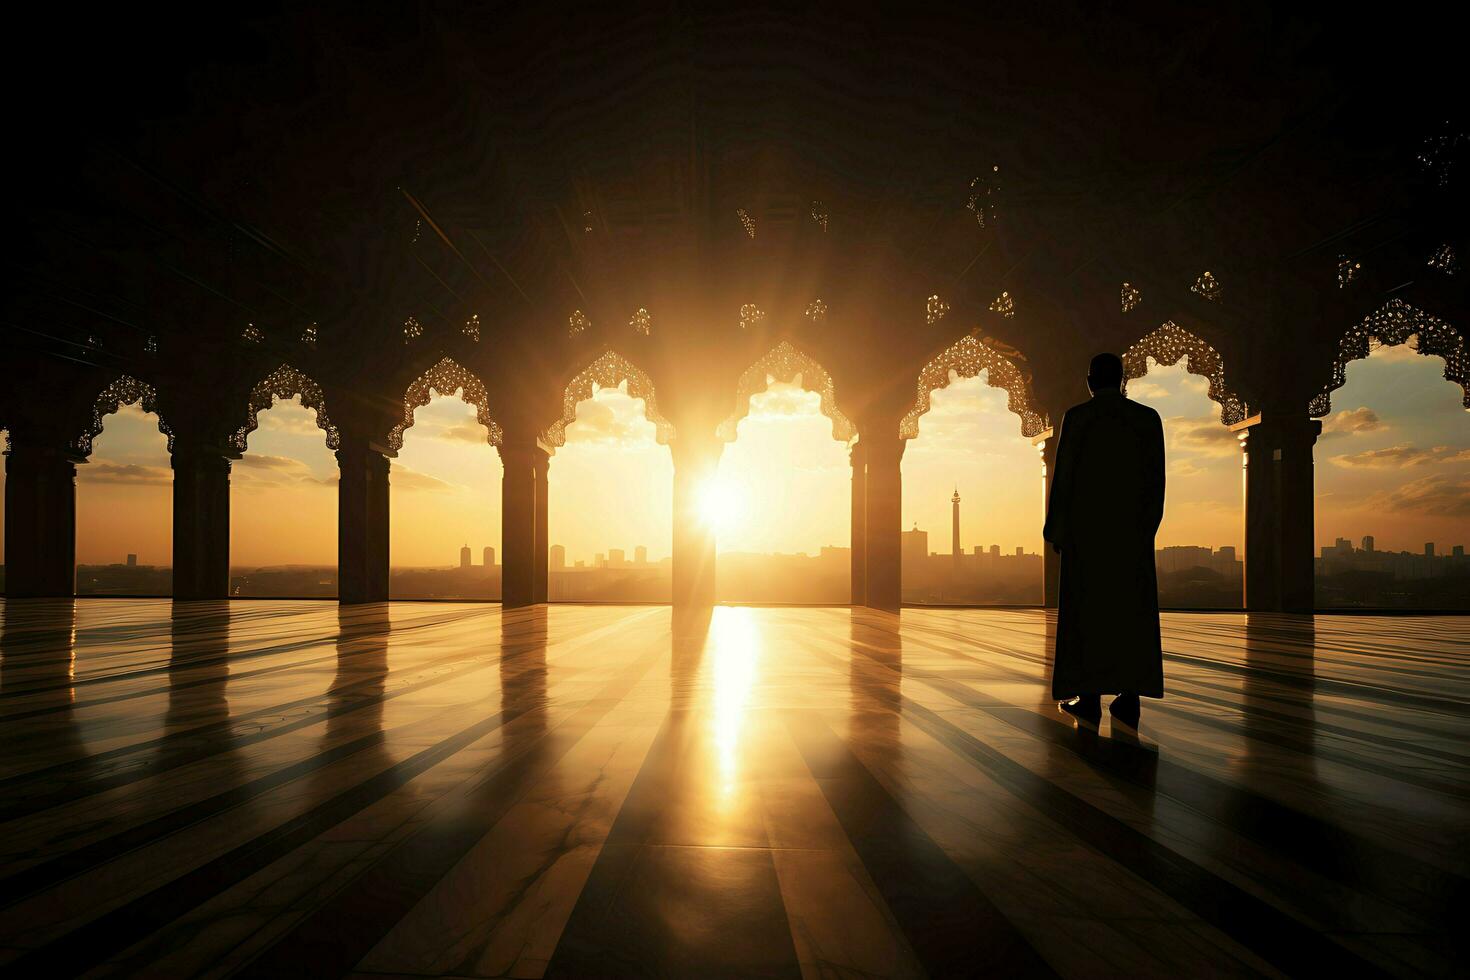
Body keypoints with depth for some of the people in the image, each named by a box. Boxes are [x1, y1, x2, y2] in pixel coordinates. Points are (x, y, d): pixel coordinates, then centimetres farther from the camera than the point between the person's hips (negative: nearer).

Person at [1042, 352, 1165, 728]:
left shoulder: (1077, 416, -3)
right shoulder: (1149, 418, 5)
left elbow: (1063, 475, -6)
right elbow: (1155, 479, 5)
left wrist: (1056, 529, 0)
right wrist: (1147, 526, 13)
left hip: (1085, 527, -2)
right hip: (1132, 528, 3)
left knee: (1086, 607, 3)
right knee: (1131, 608, 6)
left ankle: (1090, 697, 4)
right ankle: (1129, 697, 3)